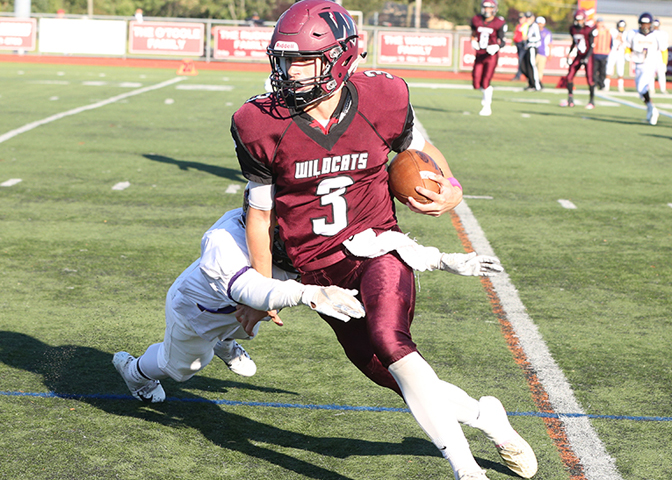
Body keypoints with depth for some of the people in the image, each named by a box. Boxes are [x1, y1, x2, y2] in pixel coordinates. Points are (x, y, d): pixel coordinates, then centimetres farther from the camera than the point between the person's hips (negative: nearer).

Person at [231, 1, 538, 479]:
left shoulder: (379, 102, -9)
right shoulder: (265, 125, -9)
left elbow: (419, 149, 13)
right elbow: (261, 212, 3)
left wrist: (448, 188, -8)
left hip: (377, 247, -2)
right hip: (319, 269, 2)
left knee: (389, 341, -29)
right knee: (387, 373, 2)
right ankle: (484, 415, 28)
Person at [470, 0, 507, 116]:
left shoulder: (499, 23, -8)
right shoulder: (476, 20, 3)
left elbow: (501, 41, -5)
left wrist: (496, 47, -25)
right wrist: (473, 41, -2)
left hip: (491, 55, -4)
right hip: (479, 55, 4)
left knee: (485, 83, -8)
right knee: (476, 84, -1)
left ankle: (487, 107, 10)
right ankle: (487, 91, 34)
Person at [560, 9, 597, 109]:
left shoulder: (588, 30, -16)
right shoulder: (573, 29, 3)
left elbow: (592, 46, -14)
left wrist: (587, 58, -22)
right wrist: (569, 54, 15)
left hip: (588, 56, -6)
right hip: (579, 56, 6)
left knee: (589, 78, -8)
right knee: (569, 76, 0)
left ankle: (592, 101, 4)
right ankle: (570, 100, 10)